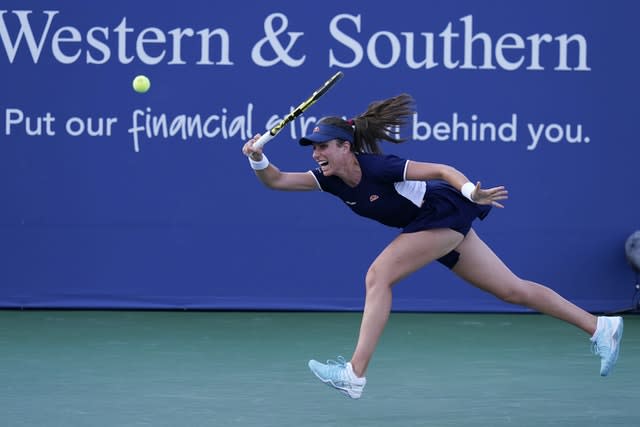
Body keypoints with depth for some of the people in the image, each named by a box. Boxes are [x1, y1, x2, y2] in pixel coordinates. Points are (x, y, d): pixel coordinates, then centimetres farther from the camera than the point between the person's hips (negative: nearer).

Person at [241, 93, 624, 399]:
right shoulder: (332, 180, -4)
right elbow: (277, 181, -4)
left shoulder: (376, 166, -26)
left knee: (378, 276, -19)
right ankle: (601, 327, 17)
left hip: (446, 213, -8)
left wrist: (469, 191, -42)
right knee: (513, 290, 10)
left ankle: (355, 375, -20)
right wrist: (259, 160, -23)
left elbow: (441, 170, -26)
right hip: (435, 225, 8)